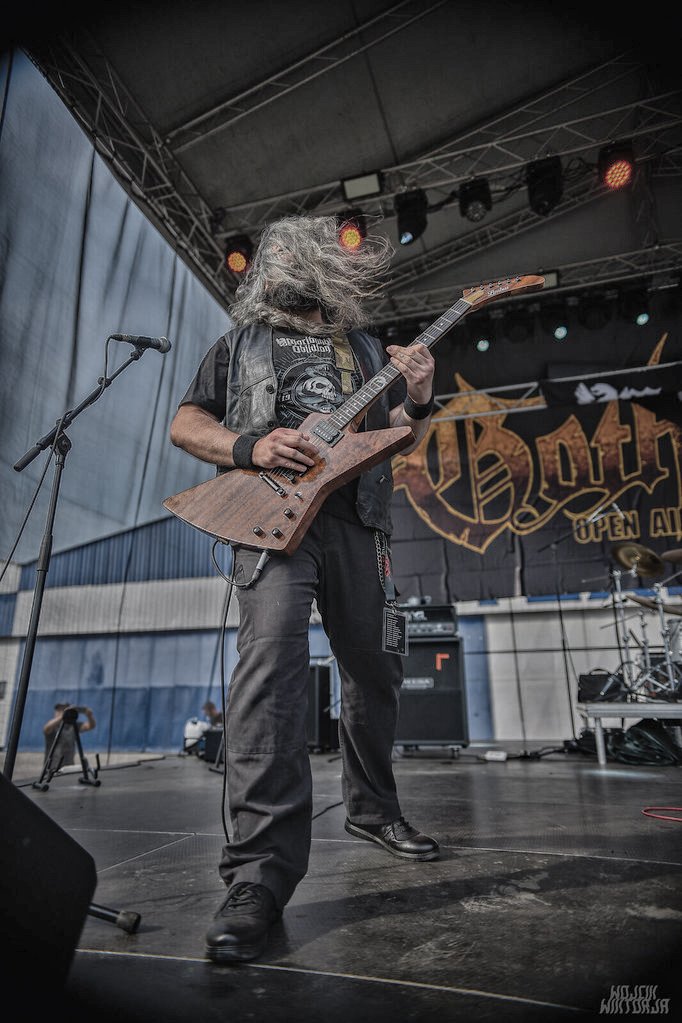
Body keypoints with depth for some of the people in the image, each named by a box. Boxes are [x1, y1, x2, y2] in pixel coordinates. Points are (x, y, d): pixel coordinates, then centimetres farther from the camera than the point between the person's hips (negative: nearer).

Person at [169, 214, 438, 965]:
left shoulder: (366, 347, 24)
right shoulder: (245, 339, 16)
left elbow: (401, 441, 20)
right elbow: (184, 424, 9)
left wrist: (417, 401, -2)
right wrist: (251, 447, -10)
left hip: (355, 517, 4)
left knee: (374, 670, 8)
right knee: (271, 662, -22)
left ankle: (371, 809, 30)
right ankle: (261, 871, -15)